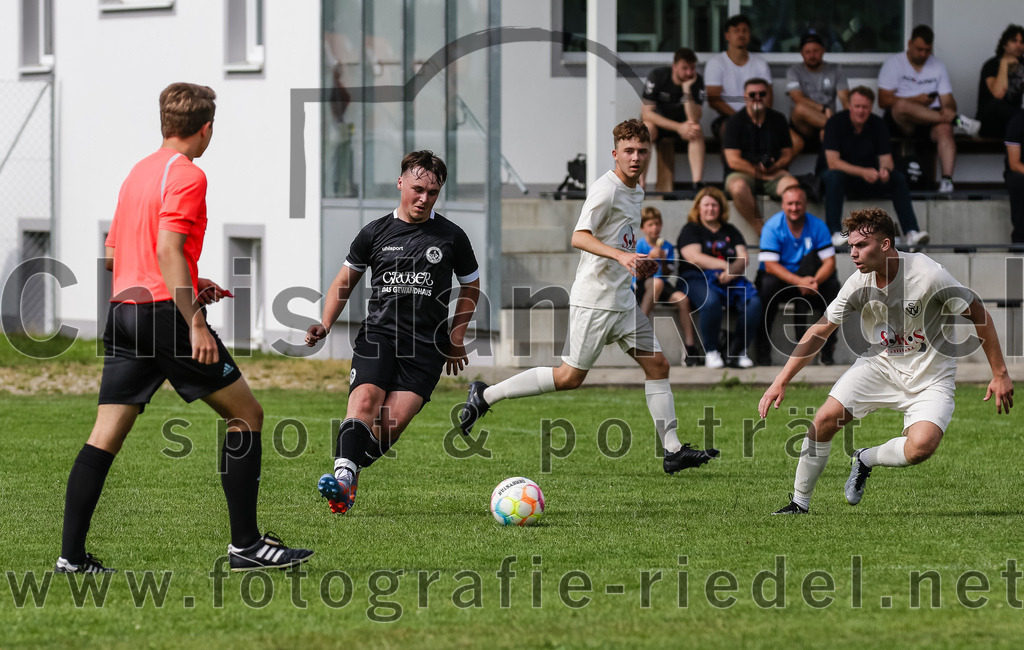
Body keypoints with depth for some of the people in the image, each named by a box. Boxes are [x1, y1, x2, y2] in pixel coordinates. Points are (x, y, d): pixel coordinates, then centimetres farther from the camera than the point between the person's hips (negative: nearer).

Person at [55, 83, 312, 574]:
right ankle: (245, 544, 0)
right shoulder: (186, 175, -8)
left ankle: (72, 554, -2)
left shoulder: (138, 173, 19)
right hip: (165, 311, -8)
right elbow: (169, 249, -20)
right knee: (246, 414, 2)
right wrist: (194, 323, -23)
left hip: (123, 309, 8)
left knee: (105, 436, 4)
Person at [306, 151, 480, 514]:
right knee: (365, 399, -26)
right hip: (378, 332, 0)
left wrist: (456, 339, 12)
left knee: (394, 420, -18)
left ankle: (348, 478, -2)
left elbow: (471, 286, 21)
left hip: (426, 345, 0)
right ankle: (343, 477, -40)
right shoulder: (376, 233, 10)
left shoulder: (451, 237, 9)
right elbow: (345, 281, 20)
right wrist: (326, 325, 6)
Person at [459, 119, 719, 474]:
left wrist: (639, 264, 20)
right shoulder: (606, 189, -16)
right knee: (570, 376, -6)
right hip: (593, 298, -9)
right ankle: (485, 395, 5)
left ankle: (672, 450, 5)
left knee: (657, 364, 3)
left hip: (623, 299, 9)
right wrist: (622, 256, -38)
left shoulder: (636, 191, 14)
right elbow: (579, 237, -28)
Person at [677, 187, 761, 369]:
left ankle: (737, 352, -17)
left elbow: (743, 258, 10)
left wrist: (732, 271, -13)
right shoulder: (691, 230, 11)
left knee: (753, 302, -28)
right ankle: (711, 352, -21)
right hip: (698, 279, -4)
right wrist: (725, 265, -13)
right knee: (711, 301, -39)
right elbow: (694, 257, -6)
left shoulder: (730, 231, 23)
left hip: (731, 280, 4)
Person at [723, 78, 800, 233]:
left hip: (774, 173, 2)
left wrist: (774, 167, -12)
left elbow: (787, 155, 11)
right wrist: (760, 172, -13)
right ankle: (762, 231, -30)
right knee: (738, 187, -38)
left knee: (792, 185, -30)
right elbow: (733, 161, -7)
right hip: (743, 174, -2)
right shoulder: (735, 122, 0)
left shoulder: (778, 119, 10)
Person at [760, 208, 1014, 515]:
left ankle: (866, 459, 5)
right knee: (825, 420, -13)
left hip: (931, 375, -3)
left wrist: (1000, 374, -9)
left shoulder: (928, 274, -24)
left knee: (920, 447, -27)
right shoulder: (859, 283, -11)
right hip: (880, 364, 3)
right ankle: (799, 504, 4)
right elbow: (819, 331, -2)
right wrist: (781, 382, -6)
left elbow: (977, 314, -12)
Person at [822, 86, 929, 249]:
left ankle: (911, 232, -25)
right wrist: (863, 172, -37)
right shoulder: (836, 122, -15)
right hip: (843, 174, -3)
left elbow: (886, 159, -8)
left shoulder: (878, 124, -5)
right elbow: (832, 162, -24)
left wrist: (885, 170, -34)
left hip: (868, 177, 3)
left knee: (898, 177, -21)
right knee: (834, 177, -38)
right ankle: (835, 233, -39)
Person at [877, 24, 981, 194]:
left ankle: (947, 178, -49)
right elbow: (883, 101, -4)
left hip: (930, 120, 2)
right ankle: (955, 120, -32)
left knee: (944, 129, -34)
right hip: (901, 123, -2)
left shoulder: (938, 67, 18)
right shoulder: (893, 63, 7)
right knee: (902, 106, -38)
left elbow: (948, 100, 11)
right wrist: (916, 100, -14)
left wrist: (948, 108, -15)